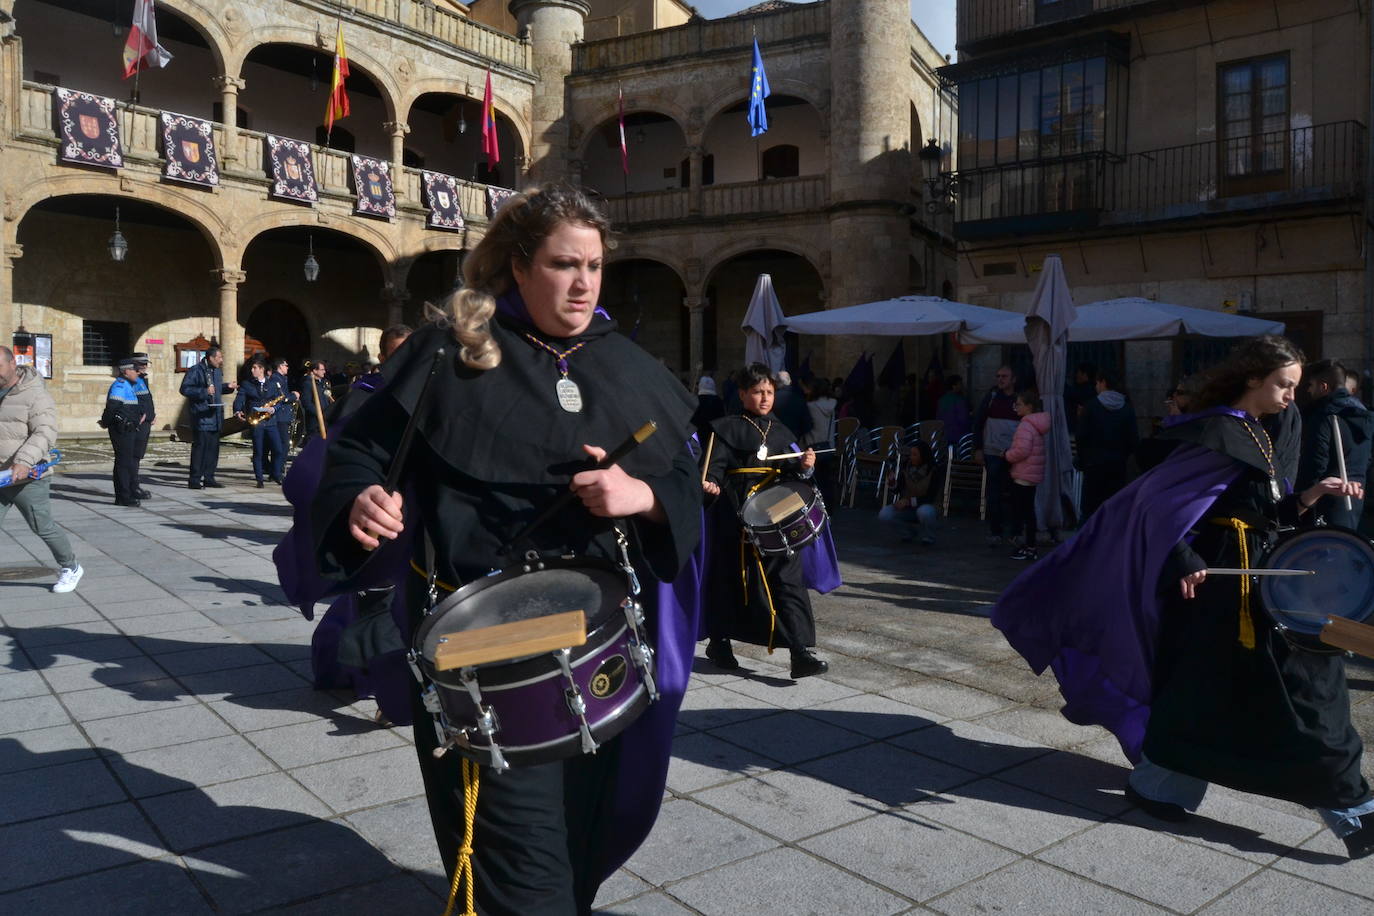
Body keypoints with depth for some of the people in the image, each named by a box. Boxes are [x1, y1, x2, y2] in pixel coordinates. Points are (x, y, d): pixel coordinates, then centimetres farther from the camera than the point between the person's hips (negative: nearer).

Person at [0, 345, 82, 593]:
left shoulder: (35, 395, -11)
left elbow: (45, 433, -21)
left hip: (28, 480, -6)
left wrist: (24, 462, -33)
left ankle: (70, 568, 24)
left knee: (43, 527, 4)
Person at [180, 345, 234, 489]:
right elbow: (185, 389, -14)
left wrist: (227, 386, 10)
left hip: (215, 416, 8)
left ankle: (209, 478, 18)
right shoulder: (195, 370, -10)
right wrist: (204, 391, -22)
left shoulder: (217, 371, 16)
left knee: (213, 448, 10)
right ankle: (194, 480, -2)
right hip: (201, 417, -8)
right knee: (199, 447, -7)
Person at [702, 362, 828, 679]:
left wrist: (804, 465, -8)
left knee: (789, 580, -3)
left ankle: (800, 653, -5)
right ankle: (719, 642, 28)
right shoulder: (728, 428, 0)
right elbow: (716, 465, -8)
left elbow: (792, 468, 13)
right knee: (730, 579, 8)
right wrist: (712, 484, -28)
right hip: (738, 516, -4)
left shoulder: (779, 430, 16)